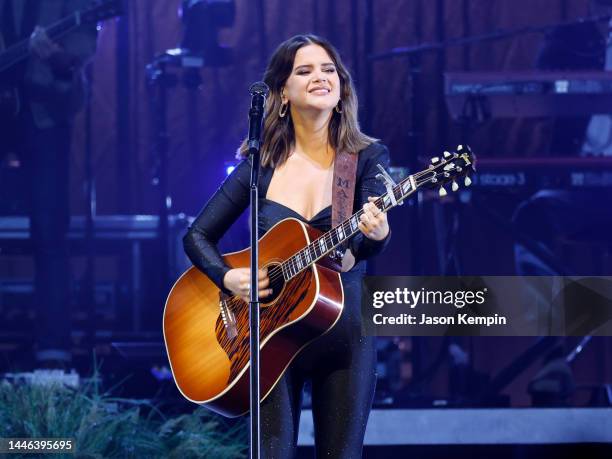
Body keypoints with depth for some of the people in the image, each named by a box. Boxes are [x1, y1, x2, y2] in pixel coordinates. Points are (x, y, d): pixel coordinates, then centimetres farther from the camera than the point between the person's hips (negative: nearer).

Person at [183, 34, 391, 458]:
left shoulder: (368, 157, -1)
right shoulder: (262, 164, 4)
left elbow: (366, 247, -17)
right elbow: (198, 236, 7)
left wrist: (375, 235, -41)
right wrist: (228, 278, -12)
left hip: (343, 328, -1)